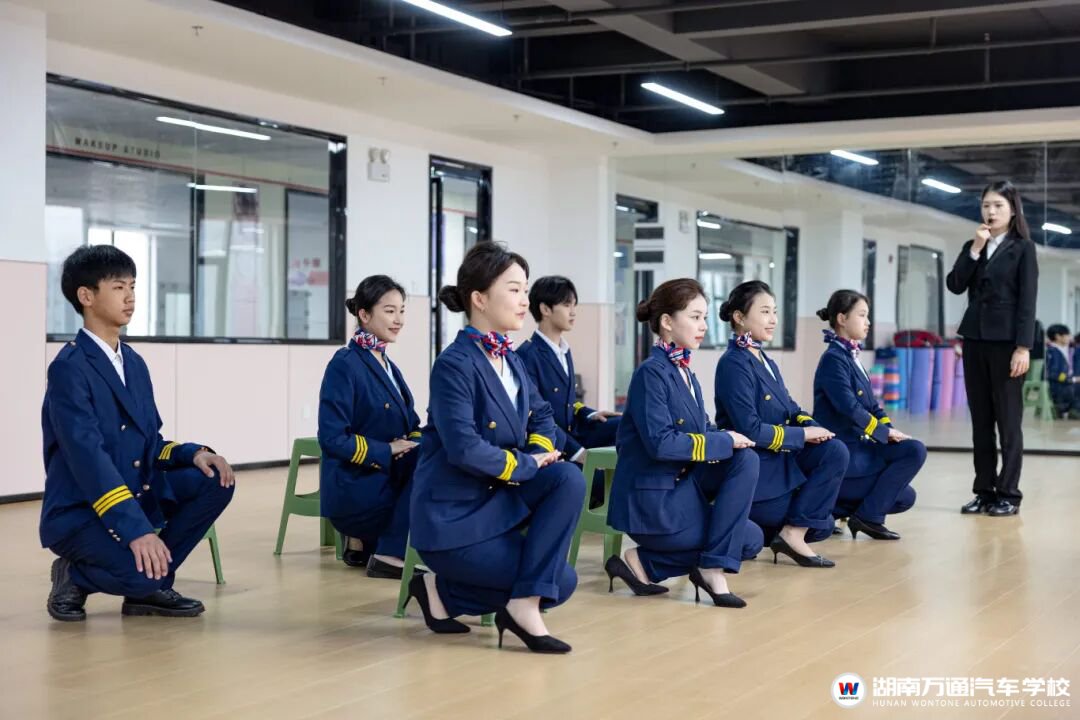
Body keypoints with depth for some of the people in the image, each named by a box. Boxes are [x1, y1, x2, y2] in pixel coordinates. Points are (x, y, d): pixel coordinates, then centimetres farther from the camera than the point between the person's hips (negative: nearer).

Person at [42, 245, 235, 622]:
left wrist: (195, 453, -10)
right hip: (79, 511, -8)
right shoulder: (69, 367, -16)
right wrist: (136, 530, -33)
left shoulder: (134, 363, 11)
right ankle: (74, 575, 3)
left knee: (215, 478, -10)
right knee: (140, 571, -32)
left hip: (136, 494, 8)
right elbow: (88, 456, -25)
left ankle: (149, 586, 1)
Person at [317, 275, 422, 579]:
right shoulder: (345, 365, -12)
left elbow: (411, 425, 14)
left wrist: (416, 443, -8)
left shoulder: (387, 365, 13)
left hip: (386, 477, 9)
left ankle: (362, 540, 3)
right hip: (354, 488, -8)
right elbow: (332, 438, -18)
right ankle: (390, 554, -15)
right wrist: (388, 450, -19)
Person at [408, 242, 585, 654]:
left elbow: (541, 414, 18)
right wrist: (527, 465, -17)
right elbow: (465, 449, -29)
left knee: (568, 478, -19)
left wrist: (541, 451, -4)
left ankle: (523, 601, -10)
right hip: (453, 516, -8)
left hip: (498, 496, 8)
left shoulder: (511, 360, 7)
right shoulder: (454, 365, -20)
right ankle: (441, 590, 1)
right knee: (560, 582, -9)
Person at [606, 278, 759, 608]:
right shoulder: (652, 373, -17)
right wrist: (725, 441, -19)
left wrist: (728, 440, -10)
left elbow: (703, 430, 12)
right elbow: (661, 443, -26)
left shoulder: (684, 372, 11)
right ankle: (644, 562, -2)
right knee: (748, 540, -6)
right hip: (653, 498, -8)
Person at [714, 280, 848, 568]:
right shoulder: (734, 364, -16)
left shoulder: (766, 362, 13)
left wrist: (812, 427, -11)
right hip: (752, 471, -9)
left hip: (778, 459, 9)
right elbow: (750, 430, -23)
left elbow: (791, 410, 12)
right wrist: (804, 435, -16)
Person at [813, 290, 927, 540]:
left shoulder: (851, 358, 16)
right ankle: (867, 516, -10)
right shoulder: (833, 359, -13)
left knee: (905, 497, 13)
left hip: (855, 449, 10)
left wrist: (891, 430, -2)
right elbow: (849, 408, -24)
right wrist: (886, 433, -16)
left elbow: (872, 406, 14)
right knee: (914, 451, -18)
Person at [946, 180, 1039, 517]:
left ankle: (1009, 494, 3)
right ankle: (984, 491, 11)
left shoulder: (1023, 248, -1)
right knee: (980, 420, 6)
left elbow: (1027, 300, -7)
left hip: (1006, 340, -5)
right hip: (975, 339, 5)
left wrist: (1023, 347, -15)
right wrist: (974, 250, -8)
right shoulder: (972, 246, 13)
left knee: (1008, 420, -1)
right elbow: (955, 285, 1)